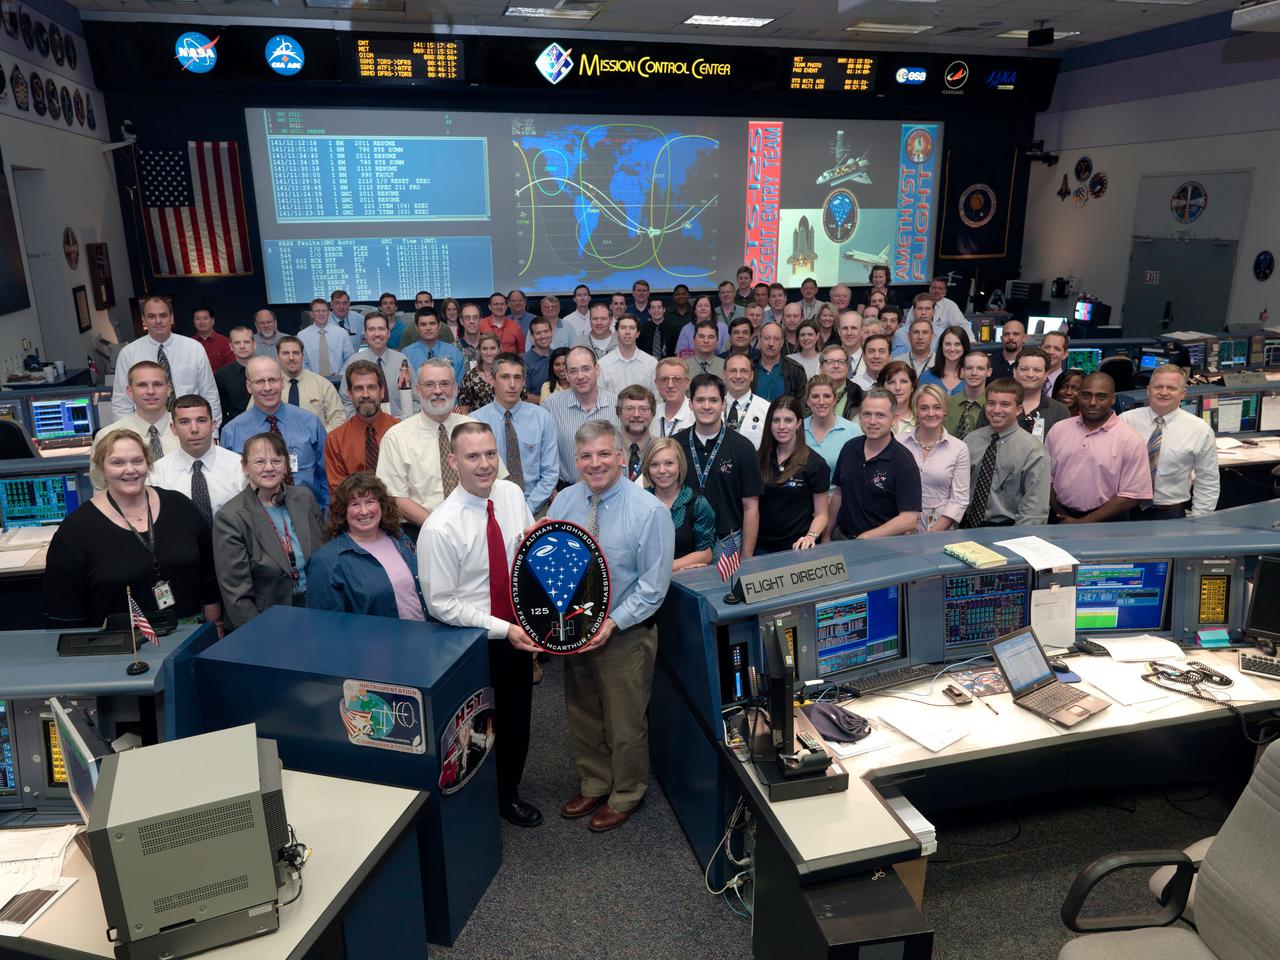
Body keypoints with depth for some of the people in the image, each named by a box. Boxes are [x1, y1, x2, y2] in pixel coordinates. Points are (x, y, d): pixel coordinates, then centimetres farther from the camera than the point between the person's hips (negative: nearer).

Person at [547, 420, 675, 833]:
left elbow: (653, 585, -16)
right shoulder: (564, 501, -3)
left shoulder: (650, 511, -17)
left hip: (624, 634, -5)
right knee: (581, 715, 21)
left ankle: (625, 795, 37)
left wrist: (613, 622, -22)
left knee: (624, 722, 12)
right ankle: (593, 784, 46)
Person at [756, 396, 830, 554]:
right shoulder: (759, 459, 3)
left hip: (797, 547, -3)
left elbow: (821, 514, -3)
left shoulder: (815, 463, -6)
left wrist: (811, 536, -21)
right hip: (761, 546, 3)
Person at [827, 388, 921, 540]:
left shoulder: (903, 462, -10)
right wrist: (827, 535, 14)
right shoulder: (850, 448, 7)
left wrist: (865, 538, -15)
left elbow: (909, 519, -14)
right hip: (841, 538, 4)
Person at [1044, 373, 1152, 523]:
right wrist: (1061, 514, -6)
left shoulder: (1130, 439, -8)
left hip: (1106, 523, -2)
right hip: (1060, 518, 3)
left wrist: (1082, 523, -13)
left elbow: (1131, 496, -11)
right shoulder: (1059, 429, 2)